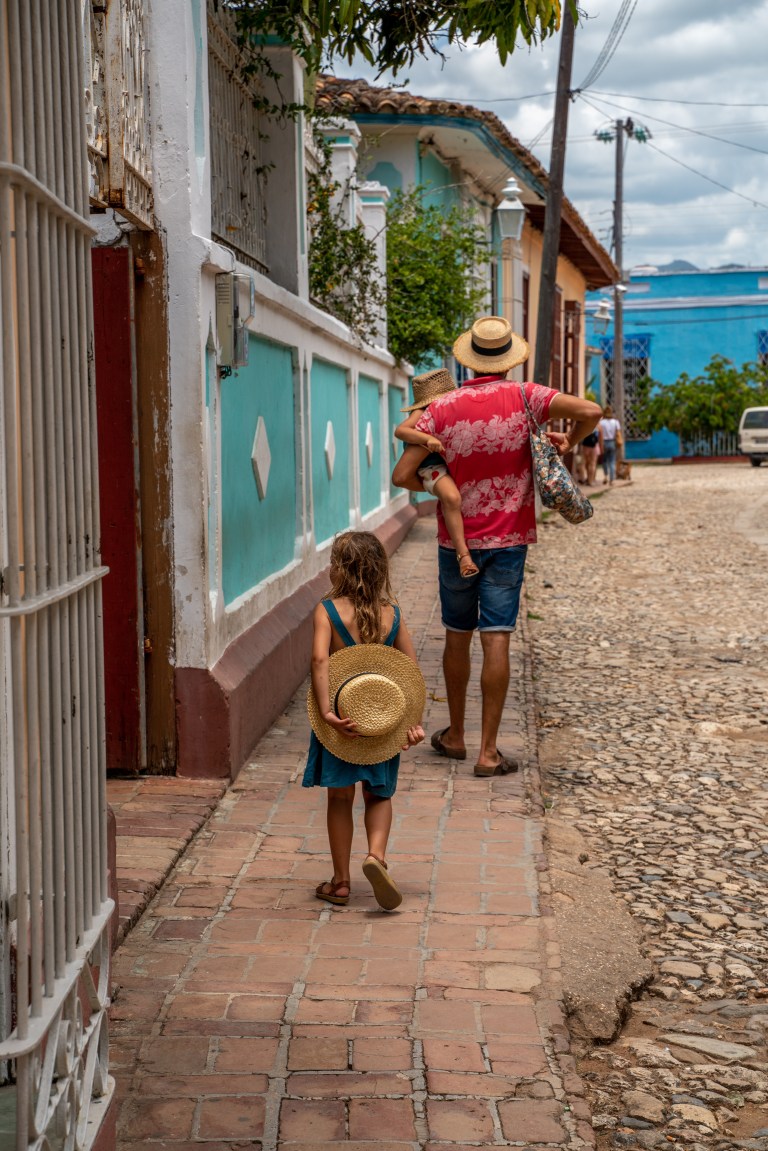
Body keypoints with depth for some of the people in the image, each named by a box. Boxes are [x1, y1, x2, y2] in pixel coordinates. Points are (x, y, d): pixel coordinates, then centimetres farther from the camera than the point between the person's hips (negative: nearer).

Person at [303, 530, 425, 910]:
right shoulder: (392, 614, -1)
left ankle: (341, 881, 20)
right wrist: (414, 721, -1)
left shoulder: (327, 611, -11)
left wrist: (326, 711, -26)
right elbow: (412, 671, -3)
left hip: (340, 720, -2)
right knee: (379, 795, 19)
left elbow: (320, 659, -24)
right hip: (383, 721, 2)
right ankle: (376, 855, -5)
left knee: (340, 799, 12)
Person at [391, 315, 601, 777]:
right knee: (497, 641, -2)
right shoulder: (524, 398, -6)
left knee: (458, 637, 14)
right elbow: (591, 412, -16)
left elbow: (402, 475, -11)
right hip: (508, 540, -1)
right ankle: (489, 751, -2)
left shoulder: (443, 408, -6)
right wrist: (568, 443, 3)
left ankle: (455, 736, 27)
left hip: (457, 540, 1)